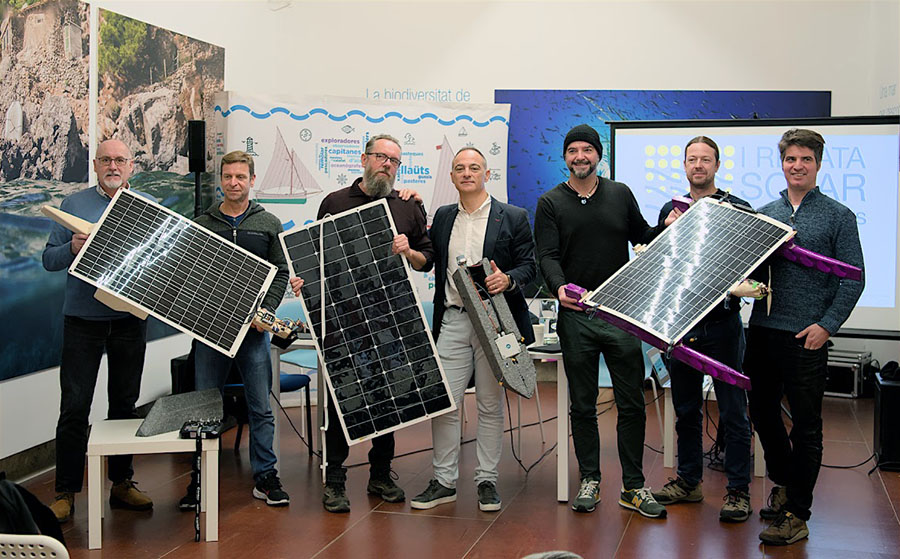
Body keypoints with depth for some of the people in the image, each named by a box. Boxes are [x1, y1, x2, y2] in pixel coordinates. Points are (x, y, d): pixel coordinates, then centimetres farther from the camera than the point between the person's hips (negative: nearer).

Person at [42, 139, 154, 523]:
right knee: (74, 407, -2)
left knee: (125, 403, 11)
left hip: (130, 318, 2)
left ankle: (122, 483, 22)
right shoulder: (74, 205, 3)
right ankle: (65, 493, 5)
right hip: (82, 318, -2)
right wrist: (72, 249, -18)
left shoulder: (150, 207, 8)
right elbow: (49, 260, 1)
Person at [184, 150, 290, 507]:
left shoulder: (269, 225, 7)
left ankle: (265, 477, 14)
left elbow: (281, 272, 5)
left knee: (261, 407, 3)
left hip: (253, 327, 0)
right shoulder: (201, 225, 7)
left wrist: (266, 311, -9)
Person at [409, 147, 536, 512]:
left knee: (491, 404, 5)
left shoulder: (513, 218, 4)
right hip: (452, 321, 3)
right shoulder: (443, 217, 15)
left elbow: (529, 265, 1)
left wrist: (507, 279, -18)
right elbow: (430, 261, 18)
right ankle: (443, 481, 9)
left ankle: (487, 481, 15)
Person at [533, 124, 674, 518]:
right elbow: (547, 256, -6)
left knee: (632, 403, 1)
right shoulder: (551, 203, 4)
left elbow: (642, 237, 19)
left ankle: (633, 487, 10)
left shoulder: (620, 194, 10)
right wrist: (560, 288, -25)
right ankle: (590, 481, 18)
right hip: (576, 316, -1)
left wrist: (667, 226, -2)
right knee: (582, 406, 7)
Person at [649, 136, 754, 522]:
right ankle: (689, 481, 25)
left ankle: (738, 490, 8)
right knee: (686, 408, 13)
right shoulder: (670, 211, 12)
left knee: (732, 410, 0)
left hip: (722, 322, -4)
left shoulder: (738, 209, -1)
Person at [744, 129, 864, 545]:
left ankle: (796, 514, 10)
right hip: (762, 331, 5)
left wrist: (826, 325, -12)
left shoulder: (838, 216, -1)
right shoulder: (764, 214, 11)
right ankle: (783, 483, 37)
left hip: (807, 338, -4)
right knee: (762, 413, 14)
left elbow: (853, 280, -3)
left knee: (805, 426, 2)